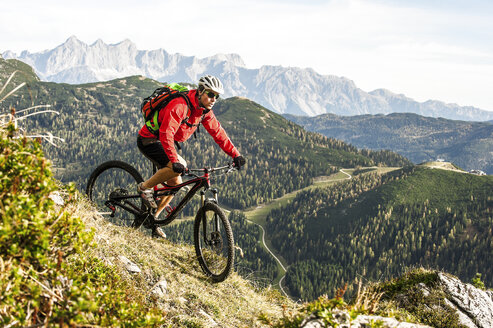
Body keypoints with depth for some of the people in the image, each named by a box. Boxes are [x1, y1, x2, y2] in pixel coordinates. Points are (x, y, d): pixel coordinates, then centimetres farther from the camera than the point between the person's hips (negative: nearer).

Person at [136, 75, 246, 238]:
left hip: (163, 142, 9)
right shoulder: (180, 105, -29)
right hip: (149, 139, -9)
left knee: (175, 182, 3)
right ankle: (145, 187, -8)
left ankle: (152, 218, 16)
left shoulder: (204, 111, -2)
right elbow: (166, 133, -37)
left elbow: (218, 133, 3)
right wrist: (175, 160, -45)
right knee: (179, 166, -29)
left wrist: (235, 154, -5)